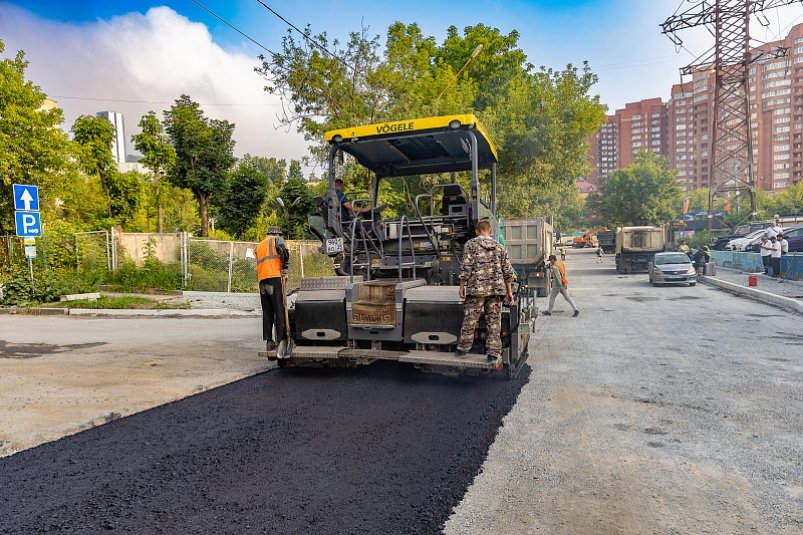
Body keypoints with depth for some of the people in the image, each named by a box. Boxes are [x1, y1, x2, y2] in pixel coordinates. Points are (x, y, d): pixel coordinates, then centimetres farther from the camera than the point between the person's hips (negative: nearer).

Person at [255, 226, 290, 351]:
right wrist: (285, 268, -3)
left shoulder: (258, 246, 30)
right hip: (275, 277, -5)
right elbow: (283, 250, -11)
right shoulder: (277, 239, 10)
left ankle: (268, 341, 3)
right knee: (279, 310, -4)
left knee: (267, 312, 7)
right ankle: (281, 339, -8)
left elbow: (259, 264, 21)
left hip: (262, 280, 6)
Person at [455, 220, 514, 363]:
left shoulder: (471, 244, 2)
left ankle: (463, 348, 12)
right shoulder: (499, 247, 13)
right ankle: (493, 352, 7)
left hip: (476, 288, -3)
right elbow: (508, 271, 11)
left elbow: (466, 267, -7)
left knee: (469, 319, 5)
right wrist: (509, 291, 16)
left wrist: (462, 286, 0)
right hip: (495, 289, 3)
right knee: (494, 321, 5)